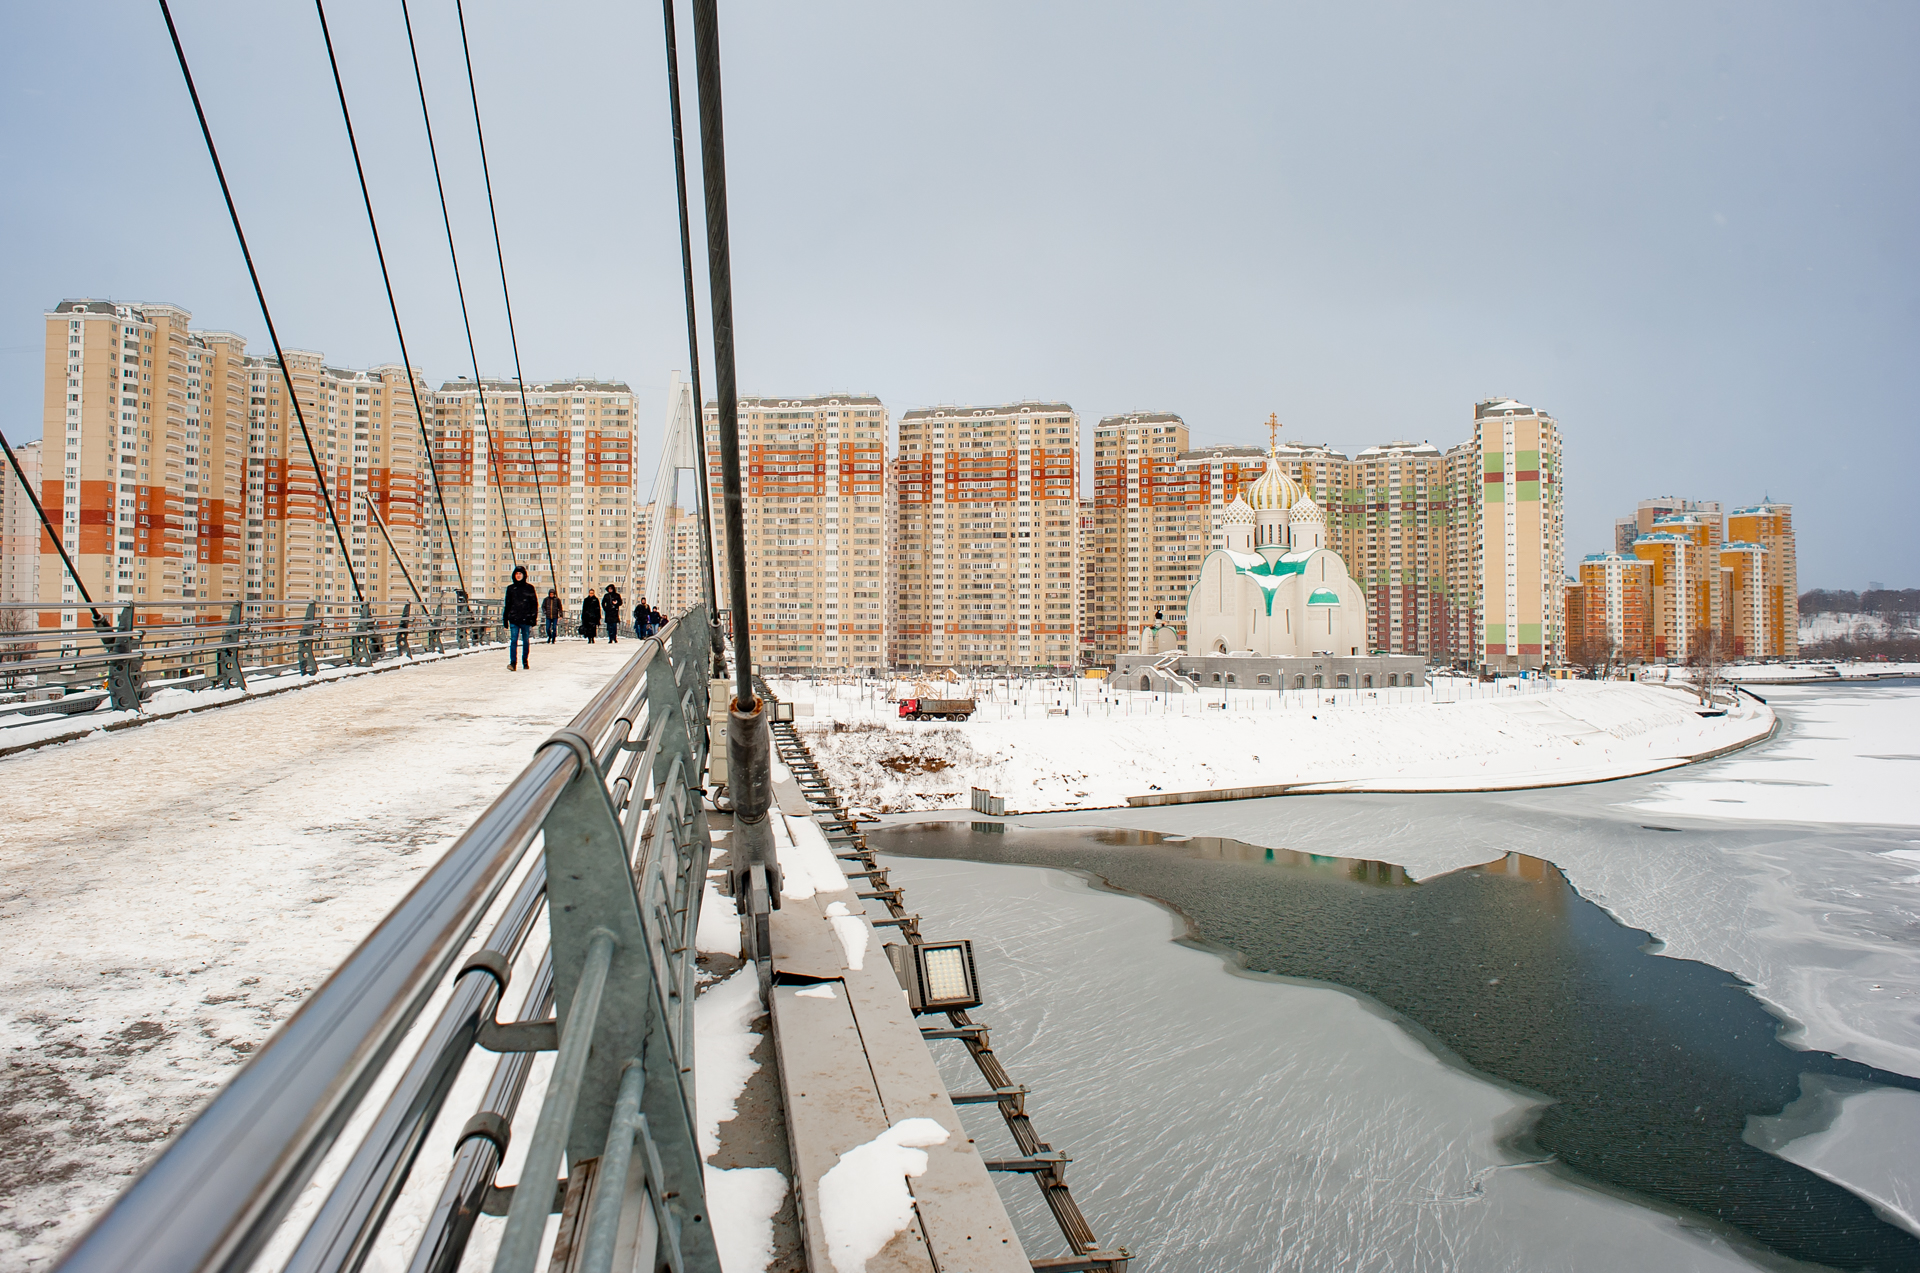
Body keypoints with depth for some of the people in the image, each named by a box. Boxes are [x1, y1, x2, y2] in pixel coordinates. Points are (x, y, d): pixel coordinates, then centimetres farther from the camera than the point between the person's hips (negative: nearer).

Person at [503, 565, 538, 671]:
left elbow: (534, 603, 5)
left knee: (526, 641, 8)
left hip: (526, 619, -1)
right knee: (513, 640, -10)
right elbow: (507, 604, 15)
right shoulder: (510, 588, 10)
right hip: (514, 619, 1)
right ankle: (513, 663, -15)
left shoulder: (529, 588, 5)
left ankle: (525, 661, 21)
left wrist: (534, 617, -2)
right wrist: (505, 618, 12)